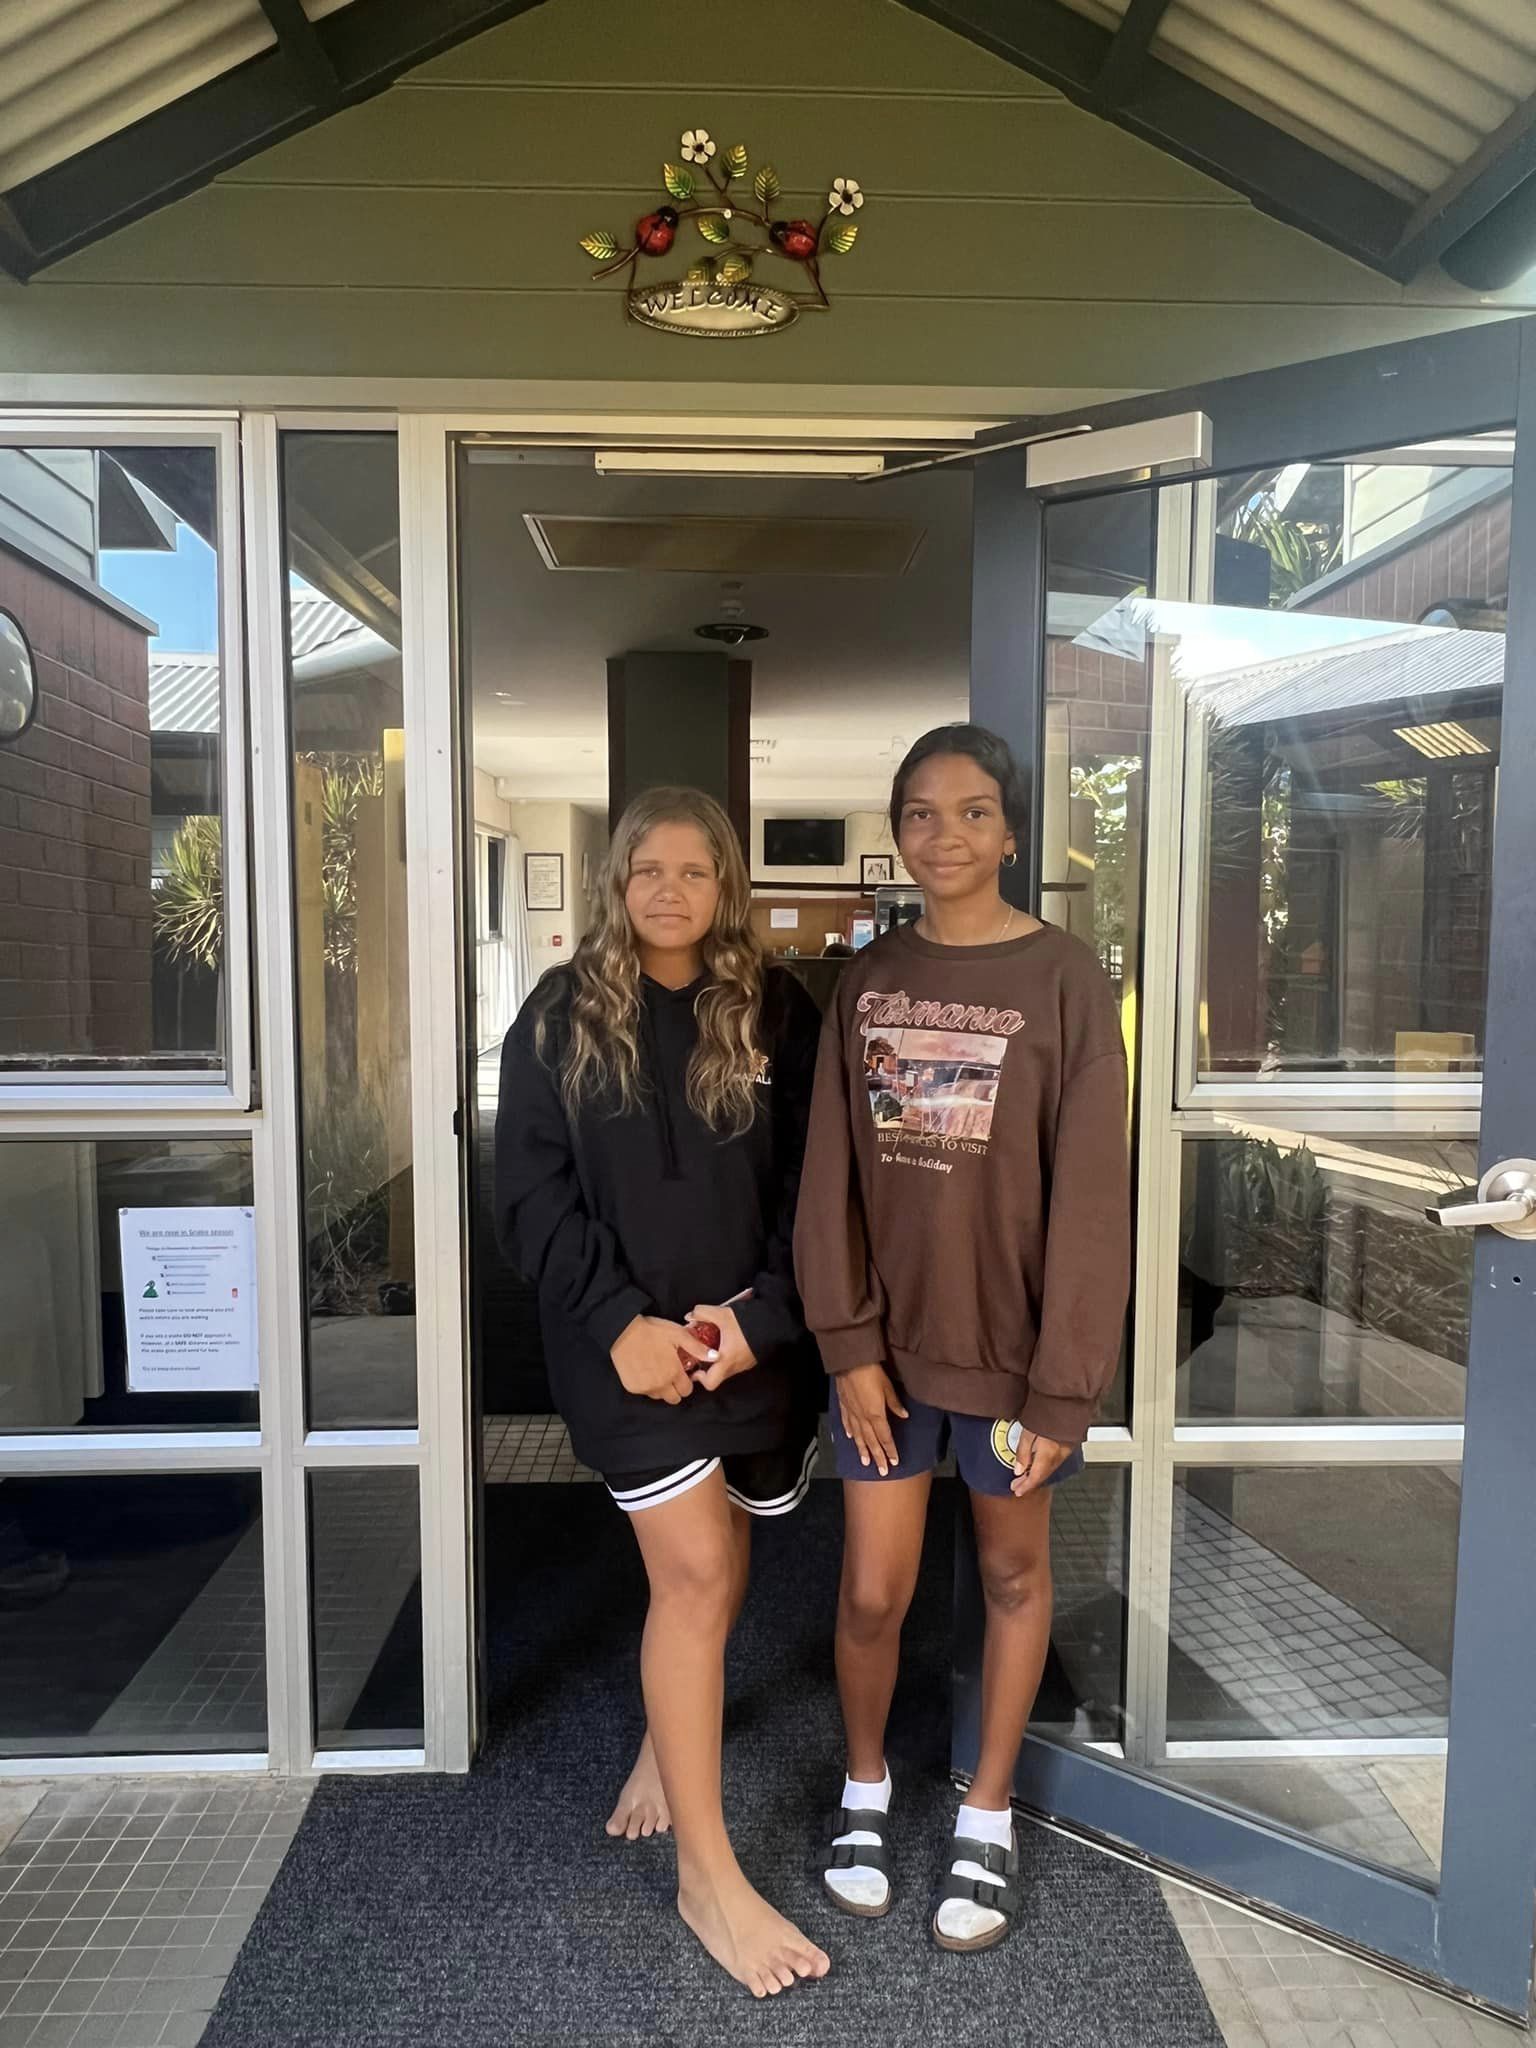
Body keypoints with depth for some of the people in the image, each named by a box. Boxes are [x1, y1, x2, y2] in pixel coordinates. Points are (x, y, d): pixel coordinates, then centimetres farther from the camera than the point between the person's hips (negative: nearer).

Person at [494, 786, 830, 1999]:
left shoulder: (777, 1013, 1)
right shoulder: (560, 1017, -1)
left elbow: (808, 1185, 0)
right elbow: (535, 1190, -4)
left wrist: (760, 1316, -12)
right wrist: (618, 1320, -14)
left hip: (750, 1333, 3)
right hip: (625, 1334, -2)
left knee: (714, 1563, 16)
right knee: (695, 1571, -5)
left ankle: (670, 1741, 45)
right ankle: (708, 1872, 11)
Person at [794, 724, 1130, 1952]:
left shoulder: (1065, 980, -11)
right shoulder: (869, 979, 0)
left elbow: (1090, 1196, -12)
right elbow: (833, 1174, 0)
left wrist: (1063, 1386, -12)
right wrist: (848, 1342, -5)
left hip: (1010, 1342, -2)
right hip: (888, 1336, 3)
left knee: (1014, 1573, 17)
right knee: (871, 1593, 10)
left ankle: (989, 1818, 38)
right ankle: (866, 1788, 39)